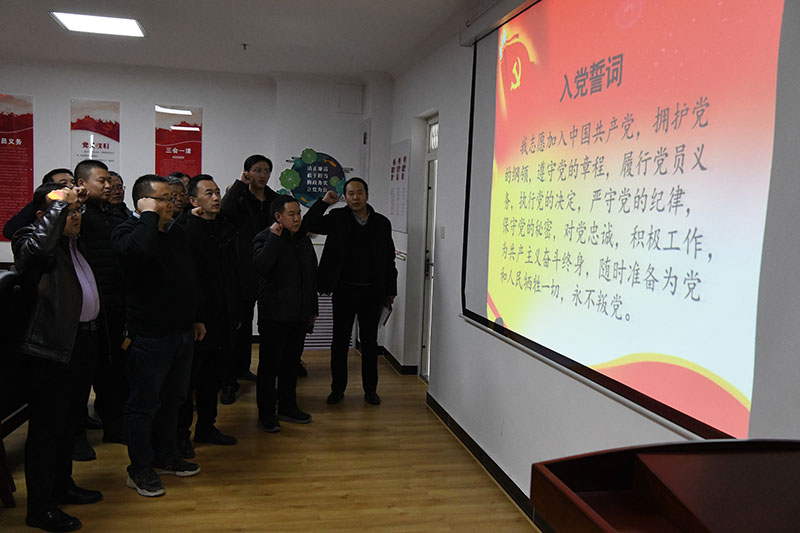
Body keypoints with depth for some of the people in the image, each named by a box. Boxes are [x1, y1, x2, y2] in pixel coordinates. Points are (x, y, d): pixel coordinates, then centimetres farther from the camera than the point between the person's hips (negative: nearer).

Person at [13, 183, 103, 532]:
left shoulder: (73, 241, 14)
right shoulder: (31, 240, -12)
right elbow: (38, 245, -35)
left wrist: (74, 203, 17)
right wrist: (58, 203, -24)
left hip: (83, 341, 9)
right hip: (54, 346, -9)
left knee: (70, 421, 21)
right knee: (47, 427, 1)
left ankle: (62, 485, 37)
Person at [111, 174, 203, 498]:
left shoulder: (175, 231, 12)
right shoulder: (127, 232, -11)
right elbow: (141, 248, -38)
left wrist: (195, 317, 19)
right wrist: (149, 214, -22)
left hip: (182, 331, 8)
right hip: (150, 336, -8)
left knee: (173, 399, 18)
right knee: (144, 403, 4)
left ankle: (166, 458, 34)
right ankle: (140, 470, 19)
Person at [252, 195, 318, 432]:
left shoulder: (304, 240, 12)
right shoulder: (265, 239, -9)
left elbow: (312, 276, 19)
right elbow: (261, 266, -30)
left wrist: (313, 309, 18)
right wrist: (275, 237, -26)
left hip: (299, 315, 6)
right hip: (274, 314, -6)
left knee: (291, 363, 15)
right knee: (269, 365, 2)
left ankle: (288, 407, 28)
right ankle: (266, 414, 13)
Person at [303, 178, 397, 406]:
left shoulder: (382, 223, 4)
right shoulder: (337, 218, 1)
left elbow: (389, 259, 7)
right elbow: (309, 224, -8)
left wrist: (390, 290, 6)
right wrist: (324, 201, -11)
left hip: (372, 292, 1)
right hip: (344, 290, 0)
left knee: (370, 342, 10)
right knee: (340, 341, 7)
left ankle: (370, 389, 23)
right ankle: (338, 389, 21)